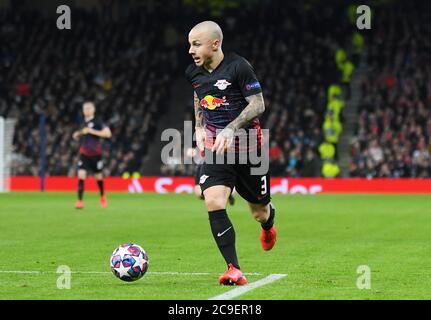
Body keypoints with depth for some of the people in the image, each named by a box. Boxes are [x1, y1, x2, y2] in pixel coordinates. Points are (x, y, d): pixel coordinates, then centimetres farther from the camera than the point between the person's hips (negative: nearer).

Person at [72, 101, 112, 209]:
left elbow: (108, 133, -19)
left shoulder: (97, 122, -8)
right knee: (81, 175, -13)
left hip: (95, 154, -3)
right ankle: (80, 201, -15)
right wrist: (76, 135, 2)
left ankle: (102, 197, 37)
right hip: (84, 154, 3)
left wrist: (92, 131, -21)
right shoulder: (82, 123, 10)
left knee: (98, 176, 10)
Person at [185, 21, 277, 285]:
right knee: (214, 203, -19)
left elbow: (258, 105, -14)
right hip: (215, 147, 3)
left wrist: (230, 129, -24)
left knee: (259, 211, 11)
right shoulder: (193, 73, 2)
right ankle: (234, 270, -17)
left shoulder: (239, 67, -16)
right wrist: (199, 128, 10)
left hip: (247, 146, -3)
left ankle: (268, 220, 52)